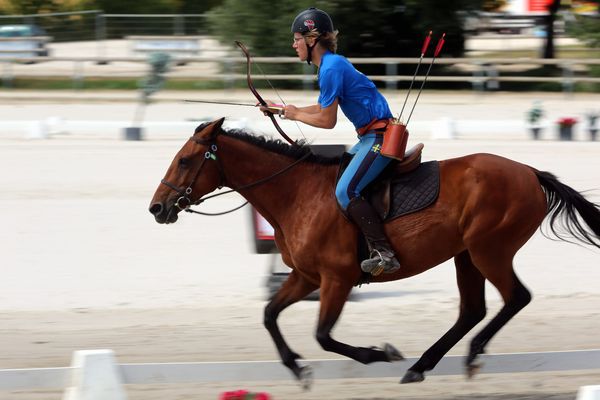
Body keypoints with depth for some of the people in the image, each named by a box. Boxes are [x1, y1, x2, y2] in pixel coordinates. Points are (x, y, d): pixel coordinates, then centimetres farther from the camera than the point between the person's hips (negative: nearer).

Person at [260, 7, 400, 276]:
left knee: (346, 191, -21)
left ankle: (384, 254, -24)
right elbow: (323, 109, 22)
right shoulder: (332, 64, 14)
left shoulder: (331, 69, -17)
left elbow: (327, 120, -15)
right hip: (371, 138, 11)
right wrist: (282, 109, 21)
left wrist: (296, 115, 1)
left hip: (379, 138, -11)